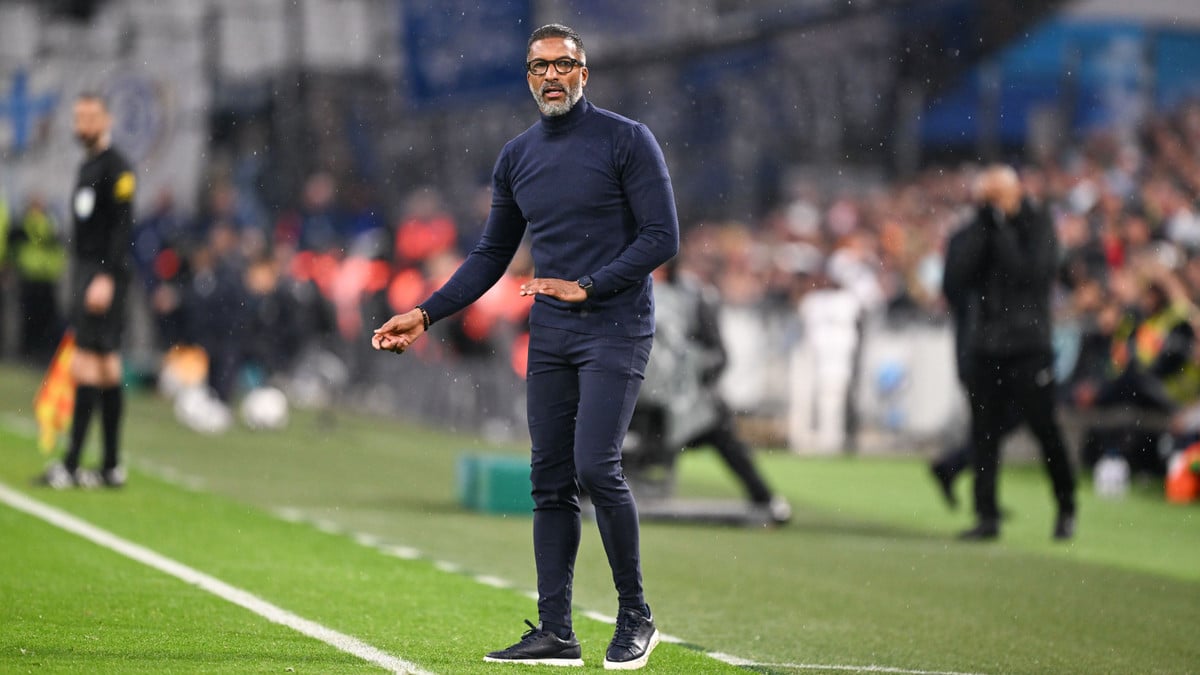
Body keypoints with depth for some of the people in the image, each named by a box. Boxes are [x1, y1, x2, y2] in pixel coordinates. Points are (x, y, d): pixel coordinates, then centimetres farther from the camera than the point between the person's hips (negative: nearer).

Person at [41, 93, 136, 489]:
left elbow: (122, 226, -16)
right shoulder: (87, 166, 18)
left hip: (104, 274, -9)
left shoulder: (115, 167, -10)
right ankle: (112, 466, 11)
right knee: (107, 368, 9)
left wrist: (106, 278, -22)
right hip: (86, 271, 9)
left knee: (86, 366, -12)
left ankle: (71, 465, -15)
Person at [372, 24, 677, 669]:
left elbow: (662, 236, -8)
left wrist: (586, 286, -16)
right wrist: (425, 314, 9)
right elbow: (491, 254, 18)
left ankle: (635, 616, -4)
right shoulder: (517, 157, 12)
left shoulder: (627, 141, -4)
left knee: (595, 466, -18)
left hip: (614, 330, -6)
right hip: (549, 334, 6)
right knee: (550, 481, 3)